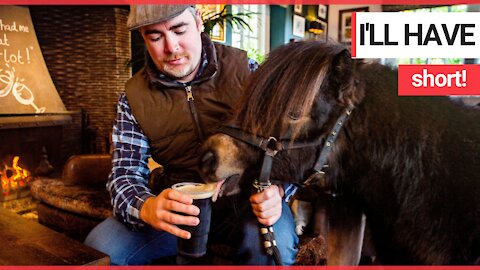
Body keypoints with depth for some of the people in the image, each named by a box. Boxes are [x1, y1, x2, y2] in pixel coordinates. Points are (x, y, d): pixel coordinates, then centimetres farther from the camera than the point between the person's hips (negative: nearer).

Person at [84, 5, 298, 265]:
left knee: (273, 242, -33)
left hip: (244, 196, -1)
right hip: (177, 202, 3)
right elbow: (125, 171, -4)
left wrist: (276, 189, -27)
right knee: (98, 248, -15)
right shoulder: (133, 96, 1)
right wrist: (146, 207, -28)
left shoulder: (244, 69, -3)